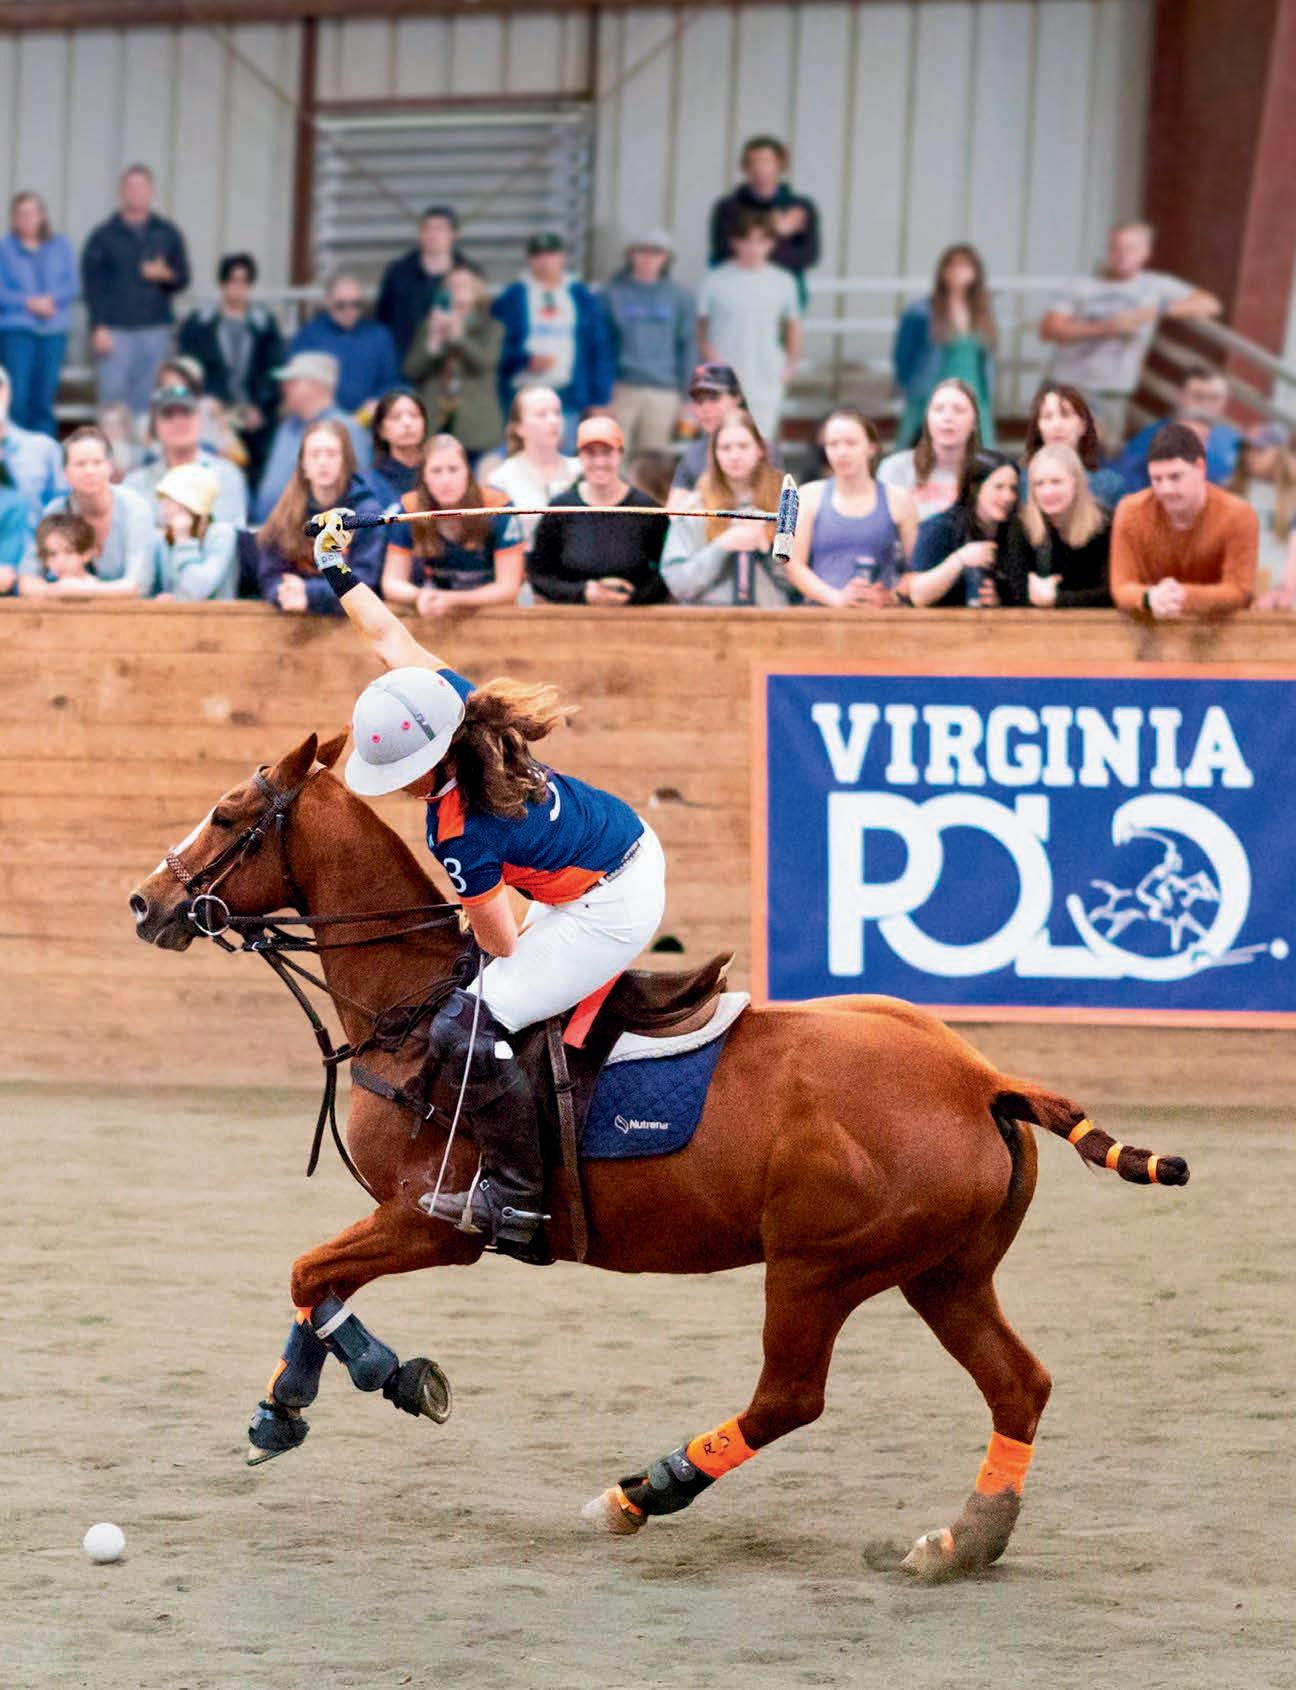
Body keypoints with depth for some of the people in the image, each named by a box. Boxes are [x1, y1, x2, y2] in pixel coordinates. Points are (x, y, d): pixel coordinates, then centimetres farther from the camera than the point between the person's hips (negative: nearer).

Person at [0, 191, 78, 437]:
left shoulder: (60, 246, 10)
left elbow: (72, 285, 4)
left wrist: (51, 299, -14)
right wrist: (29, 303, -15)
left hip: (54, 329, 3)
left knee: (45, 397, 4)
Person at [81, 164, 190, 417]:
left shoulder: (167, 234, 12)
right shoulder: (103, 237, 5)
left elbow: (183, 279, 14)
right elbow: (92, 285, 0)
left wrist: (166, 275, -10)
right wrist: (98, 328, -9)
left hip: (155, 330, 2)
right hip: (115, 330, -2)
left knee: (146, 401, 0)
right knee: (113, 395, -8)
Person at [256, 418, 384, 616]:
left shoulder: (368, 512, -3)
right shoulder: (286, 511, 6)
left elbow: (362, 581, -9)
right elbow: (270, 576, 4)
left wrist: (309, 593, -24)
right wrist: (285, 594, -19)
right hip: (294, 617, 2)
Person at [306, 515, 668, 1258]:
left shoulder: (460, 836, -28)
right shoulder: (450, 698, -10)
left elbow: (500, 941, -15)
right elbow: (392, 637, 8)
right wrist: (342, 575, 22)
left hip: (609, 910, -10)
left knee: (467, 1027, -17)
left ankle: (514, 1197, -7)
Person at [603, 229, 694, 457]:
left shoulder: (680, 297, 7)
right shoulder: (613, 293, 4)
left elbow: (686, 345, 10)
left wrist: (682, 395, 6)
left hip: (663, 390, 1)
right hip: (621, 388, -1)